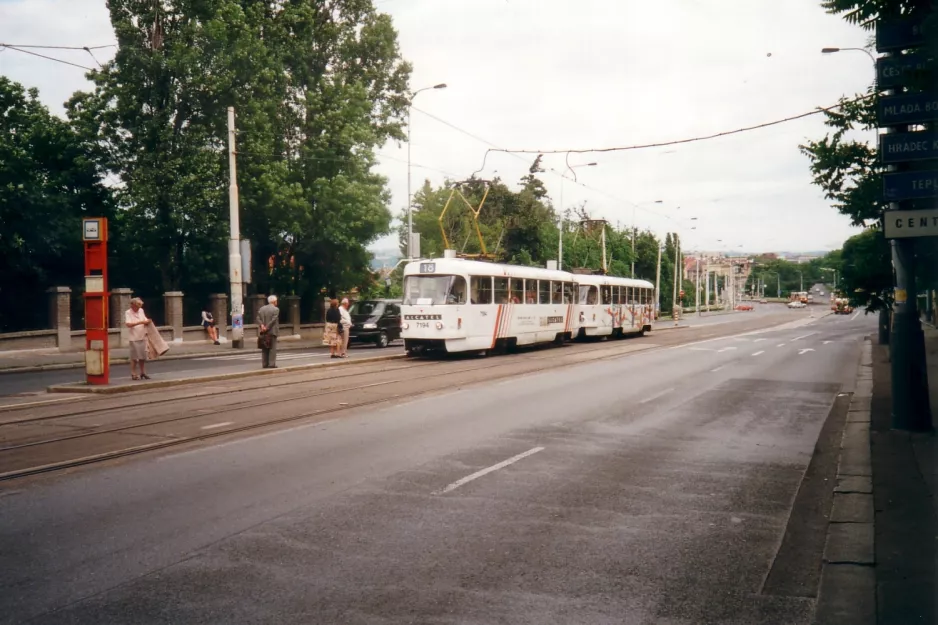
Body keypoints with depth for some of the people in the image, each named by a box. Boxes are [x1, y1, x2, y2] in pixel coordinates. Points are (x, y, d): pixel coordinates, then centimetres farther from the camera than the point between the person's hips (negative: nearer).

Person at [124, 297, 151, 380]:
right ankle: (133, 374, 4)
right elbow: (128, 324, -21)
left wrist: (147, 322, -3)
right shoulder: (128, 313, -8)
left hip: (142, 337, 6)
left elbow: (145, 321, 20)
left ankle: (143, 373, 19)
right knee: (134, 357, -3)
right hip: (134, 338, -6)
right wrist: (140, 322, -26)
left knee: (143, 356, 10)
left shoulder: (141, 311, 11)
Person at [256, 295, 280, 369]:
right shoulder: (276, 309, -8)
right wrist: (267, 328, -15)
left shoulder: (262, 308, 9)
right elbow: (273, 320, -16)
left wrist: (262, 325, -11)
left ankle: (265, 364, 9)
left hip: (263, 332, 5)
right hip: (272, 331, -5)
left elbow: (258, 318, -2)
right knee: (272, 348, -2)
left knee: (264, 348, 10)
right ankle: (272, 364, -7)